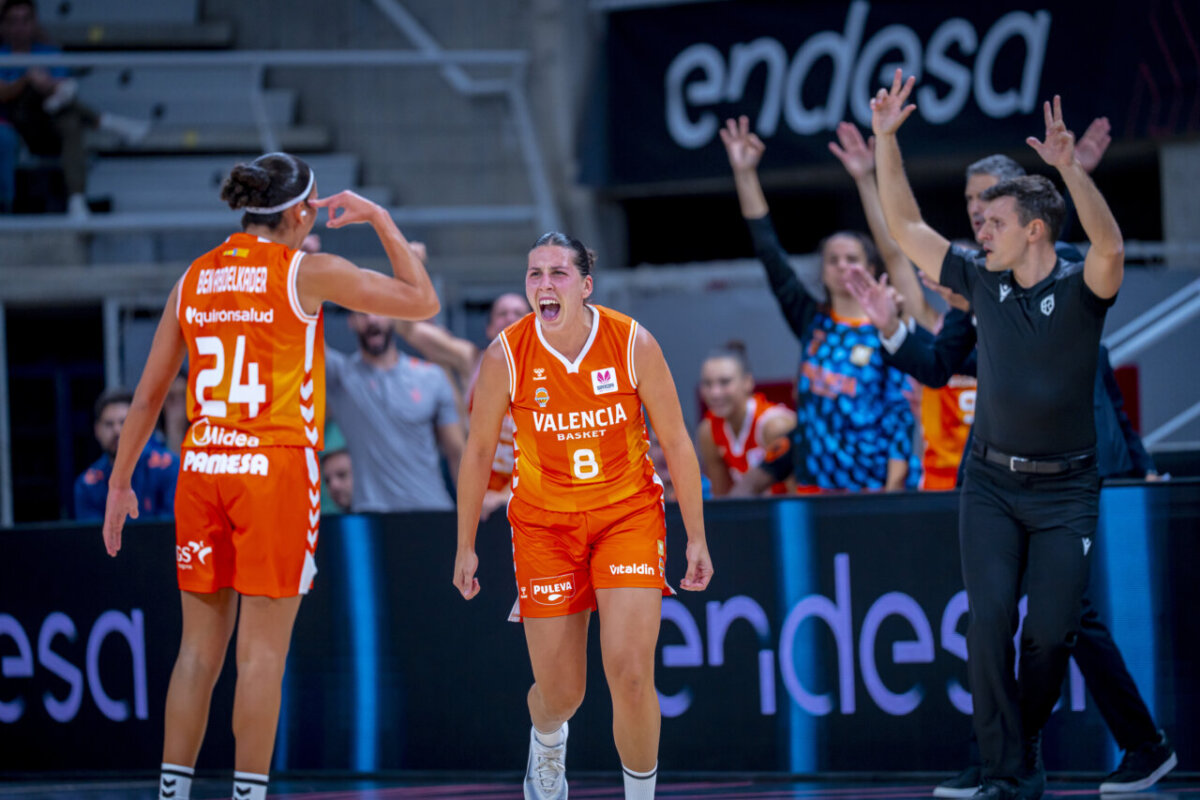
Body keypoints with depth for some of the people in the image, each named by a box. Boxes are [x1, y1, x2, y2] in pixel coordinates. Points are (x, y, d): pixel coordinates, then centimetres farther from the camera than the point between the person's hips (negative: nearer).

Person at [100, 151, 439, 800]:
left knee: (199, 648, 10)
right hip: (276, 466, -5)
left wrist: (120, 481, 20)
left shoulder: (194, 279, 10)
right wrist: (378, 219, 12)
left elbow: (148, 393, 12)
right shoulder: (306, 272, -4)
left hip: (203, 467, 5)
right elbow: (422, 301, 2)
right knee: (263, 651, -2)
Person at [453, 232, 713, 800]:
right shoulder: (505, 357, -13)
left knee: (630, 672, -17)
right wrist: (465, 546, 6)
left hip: (628, 513, 0)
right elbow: (478, 452, 1)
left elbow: (676, 442, -3)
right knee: (560, 692, 3)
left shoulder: (634, 344, -13)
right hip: (543, 522, 1)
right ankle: (546, 741, 42)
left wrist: (696, 538, -1)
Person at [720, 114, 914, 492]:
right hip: (813, 485, 4)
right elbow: (771, 254, 7)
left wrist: (891, 495, -15)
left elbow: (900, 416, -5)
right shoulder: (812, 322, 10)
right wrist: (745, 175, 1)